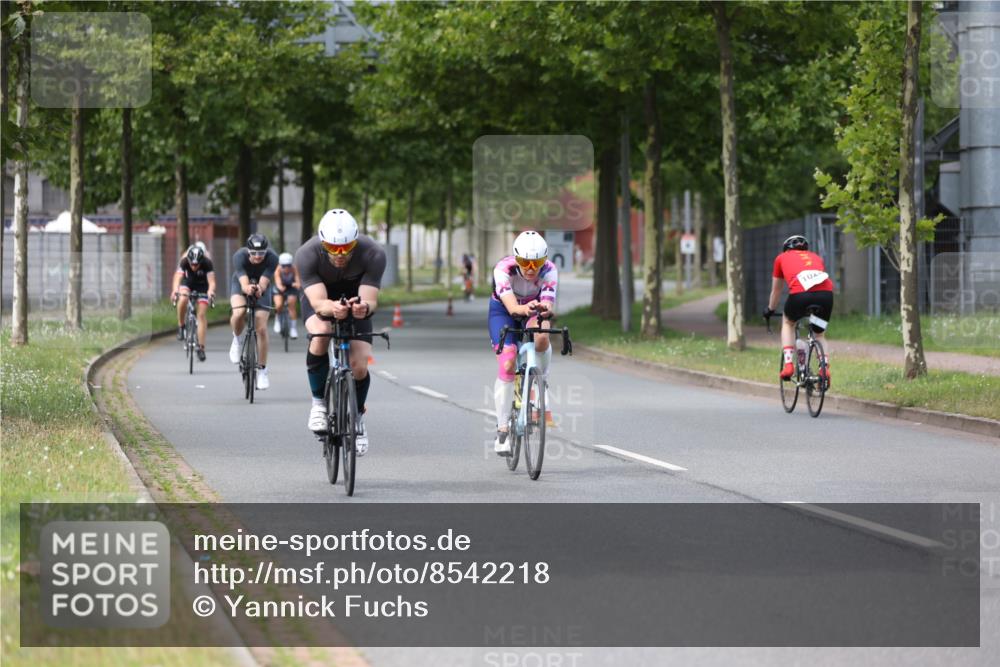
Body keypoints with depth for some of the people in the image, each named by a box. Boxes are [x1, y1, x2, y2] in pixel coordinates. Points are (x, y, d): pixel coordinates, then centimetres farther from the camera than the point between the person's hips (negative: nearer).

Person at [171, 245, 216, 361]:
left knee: (202, 314, -12)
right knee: (182, 300, -32)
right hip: (187, 282, 0)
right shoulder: (184, 261, -31)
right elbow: (178, 277, -44)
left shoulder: (207, 263, -32)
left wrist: (211, 291, -64)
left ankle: (201, 347, -6)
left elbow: (211, 281, -42)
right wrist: (175, 290, -64)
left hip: (202, 285, 0)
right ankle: (181, 326, -10)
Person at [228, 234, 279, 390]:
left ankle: (262, 369, 8)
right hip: (240, 284, -1)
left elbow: (263, 283, -37)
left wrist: (259, 288, -61)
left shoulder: (272, 258, -32)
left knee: (262, 329, -7)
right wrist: (248, 288, -66)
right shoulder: (239, 256, -34)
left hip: (262, 288, 1)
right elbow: (243, 283, -42)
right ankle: (236, 339, 0)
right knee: (239, 313, -32)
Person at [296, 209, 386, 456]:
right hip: (321, 299, -1)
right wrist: (333, 308, -64)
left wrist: (365, 307, -60)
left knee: (359, 366, -14)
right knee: (321, 334, -35)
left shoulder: (373, 254, -32)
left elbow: (371, 300, -35)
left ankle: (358, 417, 16)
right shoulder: (306, 255, -34)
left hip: (355, 299, 1)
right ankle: (319, 403, -14)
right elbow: (318, 303, -41)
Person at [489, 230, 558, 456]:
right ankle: (502, 430, -8)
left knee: (541, 337, -33)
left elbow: (548, 303, -41)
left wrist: (546, 310, -65)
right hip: (503, 310, -1)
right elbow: (511, 306, -46)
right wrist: (524, 308, -68)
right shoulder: (503, 269, -34)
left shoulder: (549, 271, -29)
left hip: (533, 308, 1)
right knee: (507, 363, -17)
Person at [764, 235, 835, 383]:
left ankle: (788, 364, 14)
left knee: (788, 323, 30)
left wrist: (770, 310, 55)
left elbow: (776, 290, 38)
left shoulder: (782, 258, 30)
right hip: (826, 293, 2)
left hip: (800, 294, -2)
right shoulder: (815, 257, 35)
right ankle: (825, 368, 2)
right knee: (819, 334, 26)